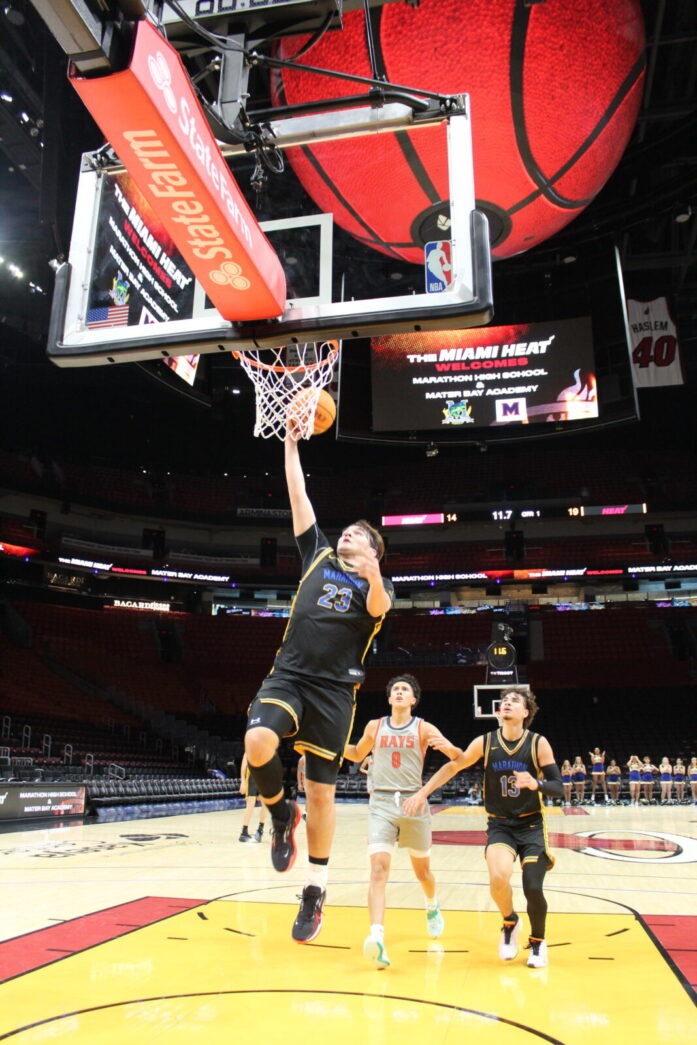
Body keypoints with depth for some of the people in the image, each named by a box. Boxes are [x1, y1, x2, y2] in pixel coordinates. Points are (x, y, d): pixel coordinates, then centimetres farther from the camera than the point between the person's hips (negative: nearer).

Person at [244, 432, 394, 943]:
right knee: (258, 744, -26)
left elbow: (378, 608, -15)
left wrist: (374, 579, -34)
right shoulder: (319, 554, 17)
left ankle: (316, 890, 21)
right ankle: (282, 814, 6)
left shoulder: (376, 583, 10)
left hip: (334, 689, -1)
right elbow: (298, 495, 16)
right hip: (288, 675, 2)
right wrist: (292, 444, 13)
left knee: (322, 791, 3)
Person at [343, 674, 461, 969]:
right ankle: (377, 938, -24)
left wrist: (446, 746, -30)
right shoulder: (374, 727, 6)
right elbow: (357, 754, 23)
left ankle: (432, 907, 48)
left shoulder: (423, 729, -1)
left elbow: (459, 758, -8)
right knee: (378, 868, -17)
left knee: (421, 869, 17)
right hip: (381, 803, 0)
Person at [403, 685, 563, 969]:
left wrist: (536, 784, -32)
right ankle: (510, 923, 11)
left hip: (531, 826, 0)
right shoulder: (485, 743, -7)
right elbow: (453, 766, 4)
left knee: (533, 888, -11)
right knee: (498, 878, -24)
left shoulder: (538, 743, -10)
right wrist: (422, 793, 1)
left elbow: (558, 789, -10)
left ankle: (538, 941, 22)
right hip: (499, 825, 1)